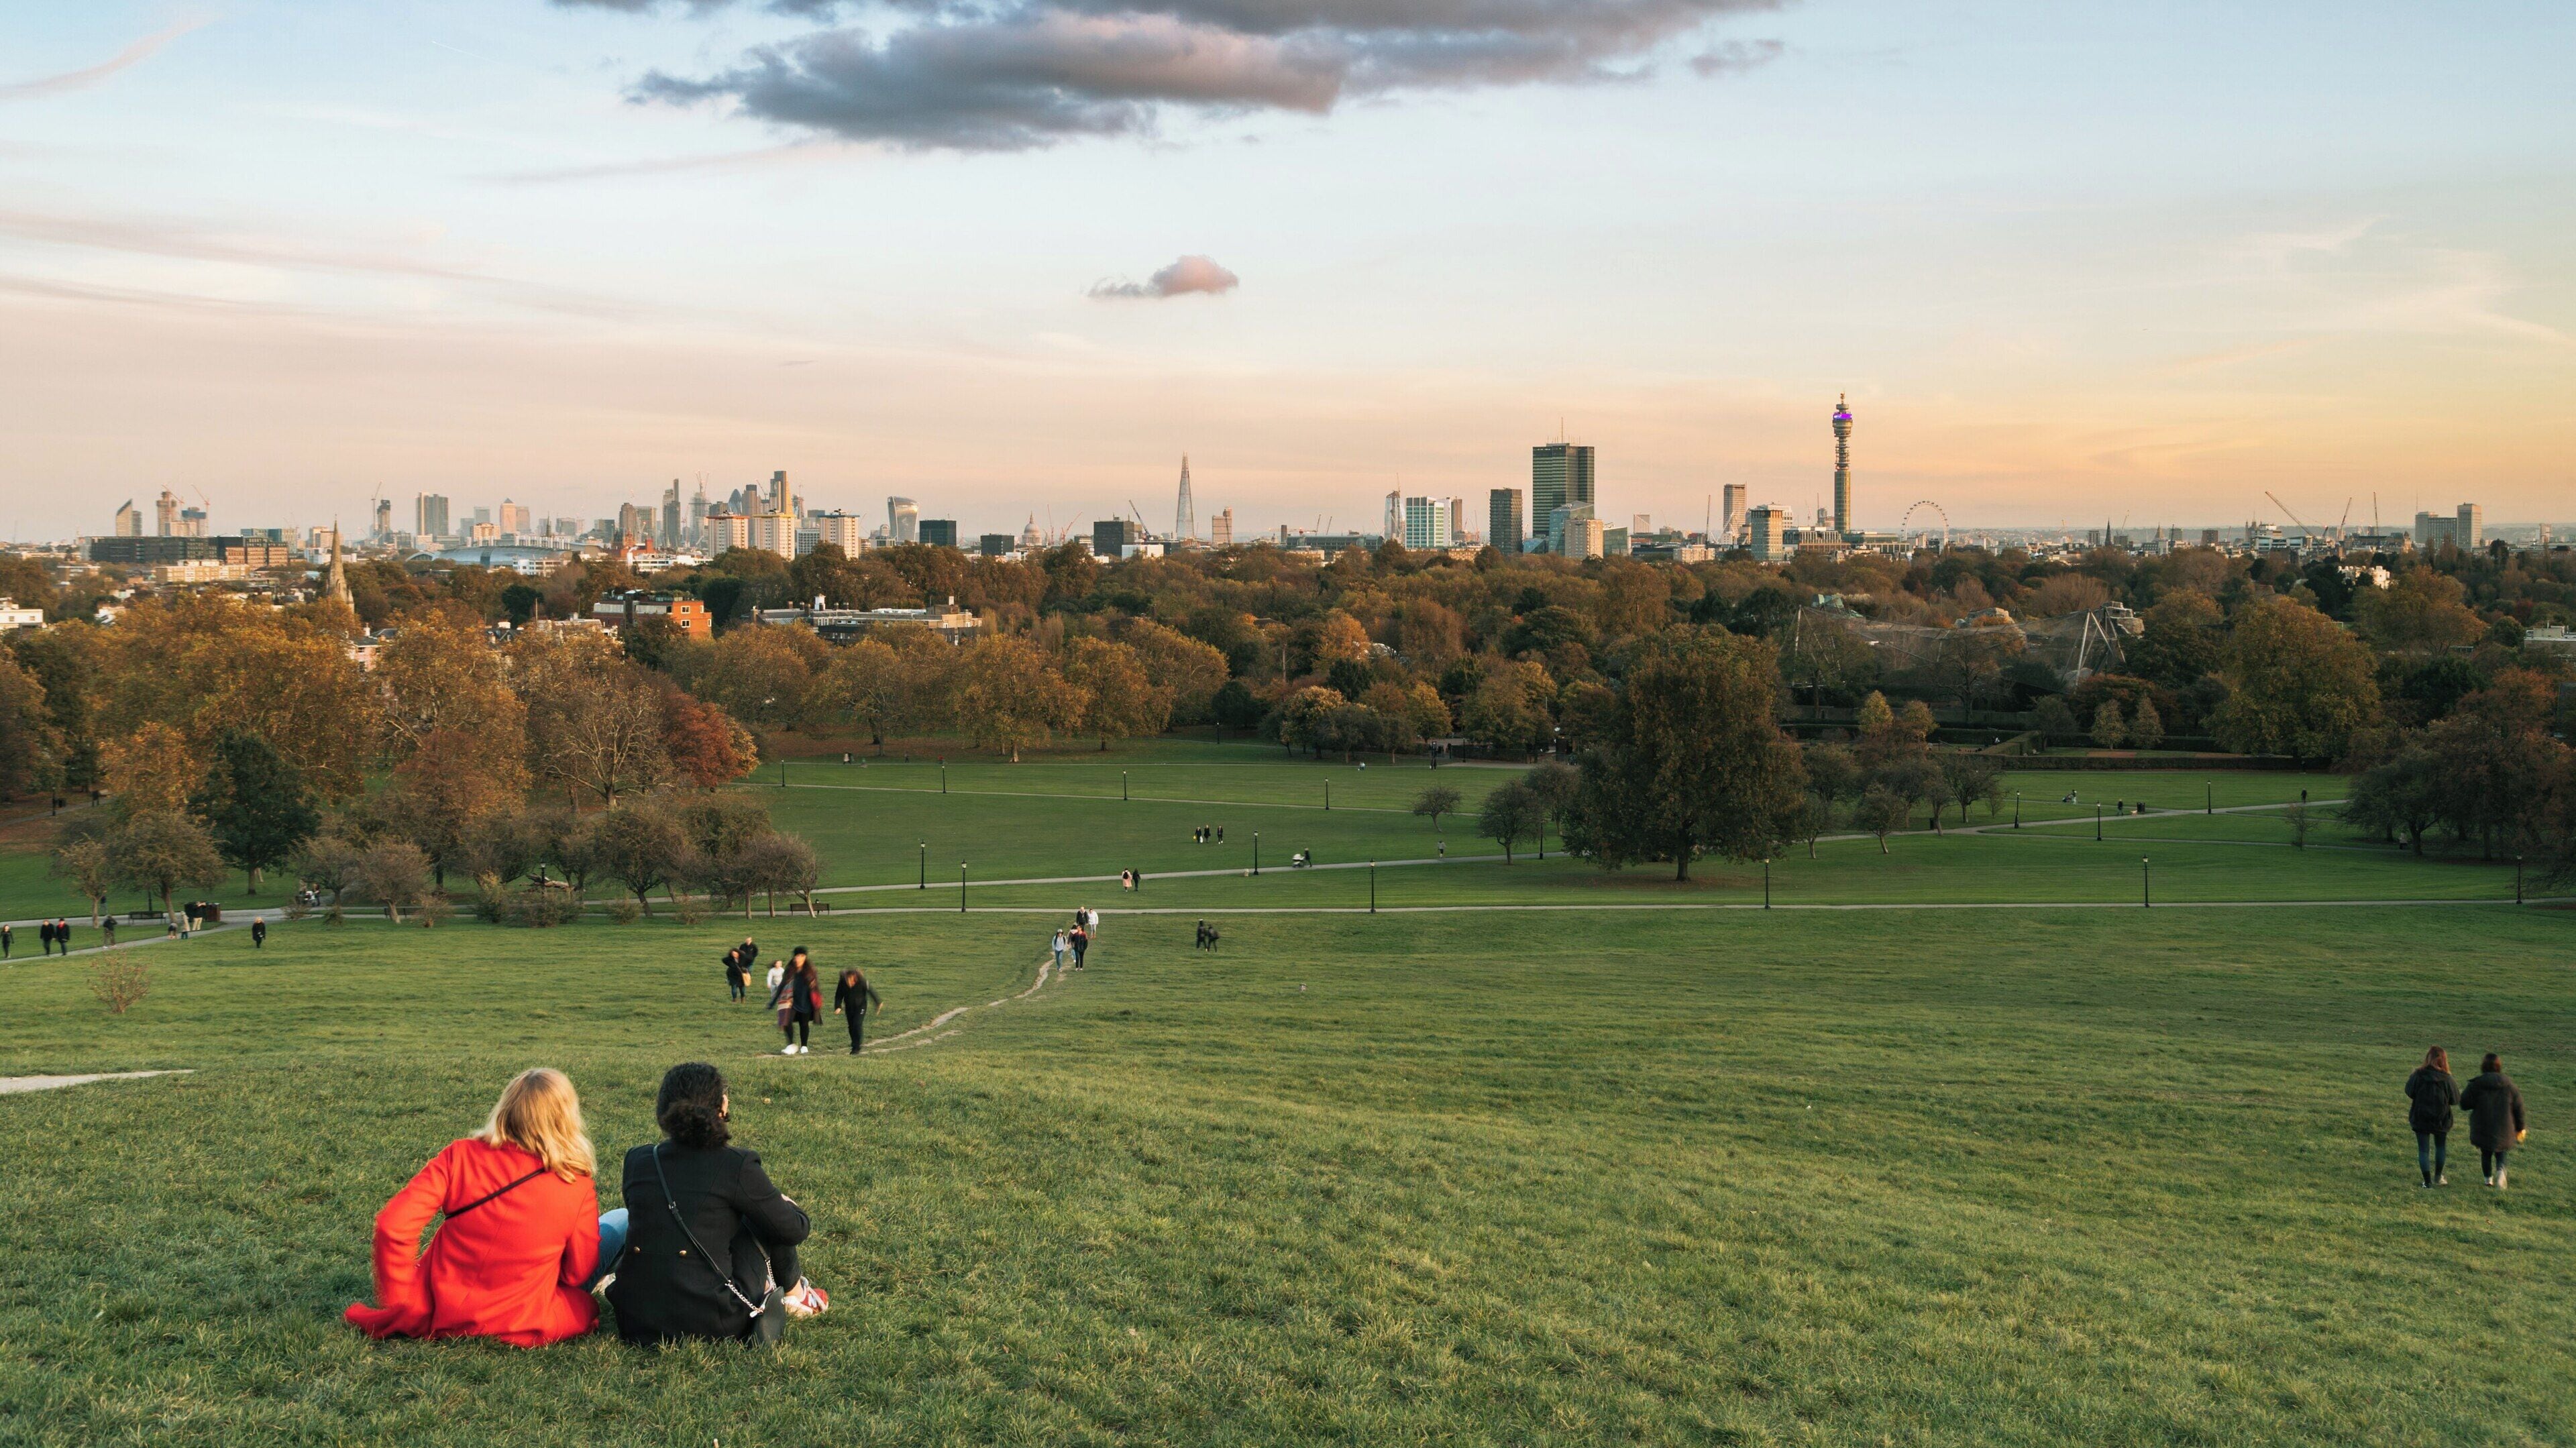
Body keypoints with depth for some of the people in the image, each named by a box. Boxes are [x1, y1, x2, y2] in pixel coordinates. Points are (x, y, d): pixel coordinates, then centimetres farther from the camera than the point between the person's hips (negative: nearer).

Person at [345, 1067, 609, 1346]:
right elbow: (578, 1274, -1)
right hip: (522, 1329, -3)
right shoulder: (578, 1190, -13)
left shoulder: (460, 1156, -11)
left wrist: (399, 1305, -3)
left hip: (439, 1314, 3)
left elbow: (392, 1226, -16)